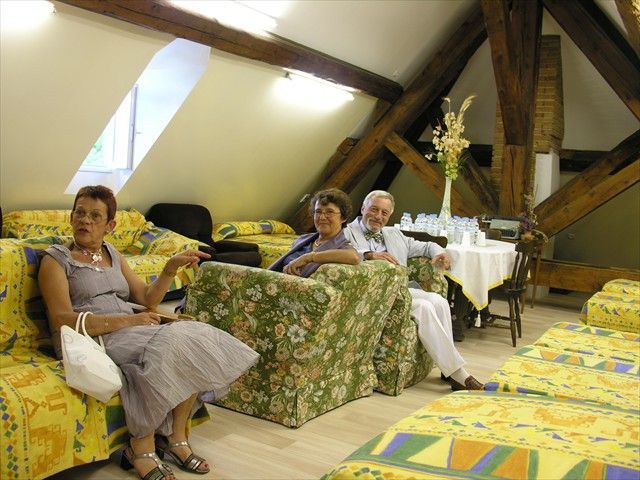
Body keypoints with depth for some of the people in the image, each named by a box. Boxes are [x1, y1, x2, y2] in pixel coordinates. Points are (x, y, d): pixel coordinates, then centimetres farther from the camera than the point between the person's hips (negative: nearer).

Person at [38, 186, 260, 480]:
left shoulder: (112, 254, 20)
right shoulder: (56, 259, 2)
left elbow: (148, 298, 18)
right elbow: (62, 320, -12)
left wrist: (172, 267, 2)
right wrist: (127, 320, -20)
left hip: (127, 333, 6)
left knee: (194, 337, -20)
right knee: (169, 344, -32)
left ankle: (175, 438, -11)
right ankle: (141, 448, -17)